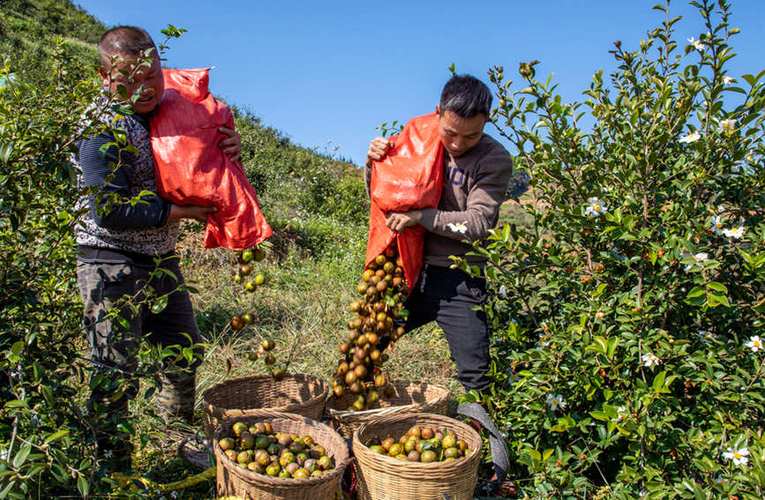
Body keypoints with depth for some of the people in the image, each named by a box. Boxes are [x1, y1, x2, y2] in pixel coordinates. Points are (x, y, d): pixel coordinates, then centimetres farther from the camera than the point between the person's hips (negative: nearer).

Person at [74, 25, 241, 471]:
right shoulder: (103, 128, -17)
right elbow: (110, 211, -22)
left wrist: (227, 147, -5)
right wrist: (181, 212, -19)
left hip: (162, 259, 8)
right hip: (113, 266, -8)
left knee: (185, 353, 19)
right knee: (116, 376, -1)